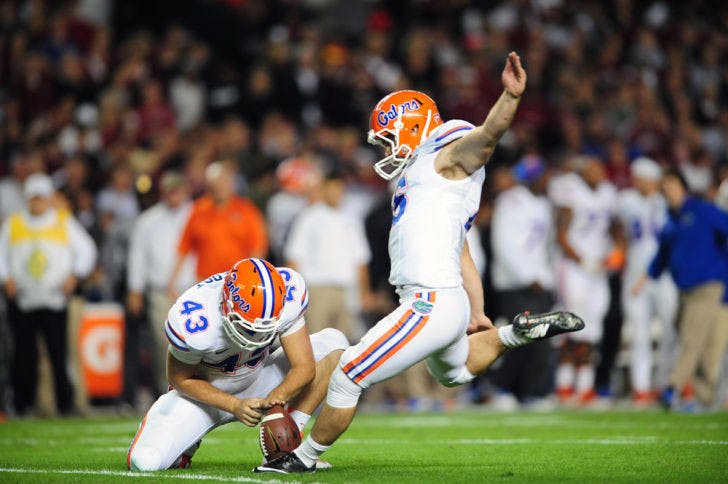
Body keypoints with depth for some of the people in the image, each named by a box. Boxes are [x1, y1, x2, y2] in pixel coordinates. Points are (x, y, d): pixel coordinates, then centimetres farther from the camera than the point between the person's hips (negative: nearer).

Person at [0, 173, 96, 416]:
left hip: (55, 302, -1)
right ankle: (23, 403, 7)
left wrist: (74, 277, 0)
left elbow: (86, 250, 11)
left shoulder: (65, 223, 6)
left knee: (59, 354, -7)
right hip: (23, 302, 1)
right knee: (24, 354, -1)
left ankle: (65, 402, -2)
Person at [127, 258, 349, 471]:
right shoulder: (193, 324, -35)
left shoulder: (286, 299, -28)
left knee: (334, 343, -20)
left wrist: (276, 397, -43)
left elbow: (304, 367, -22)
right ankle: (187, 442, 14)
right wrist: (235, 406, -28)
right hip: (206, 390, -3)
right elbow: (181, 379, -17)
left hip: (259, 378, 3)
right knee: (145, 462, -24)